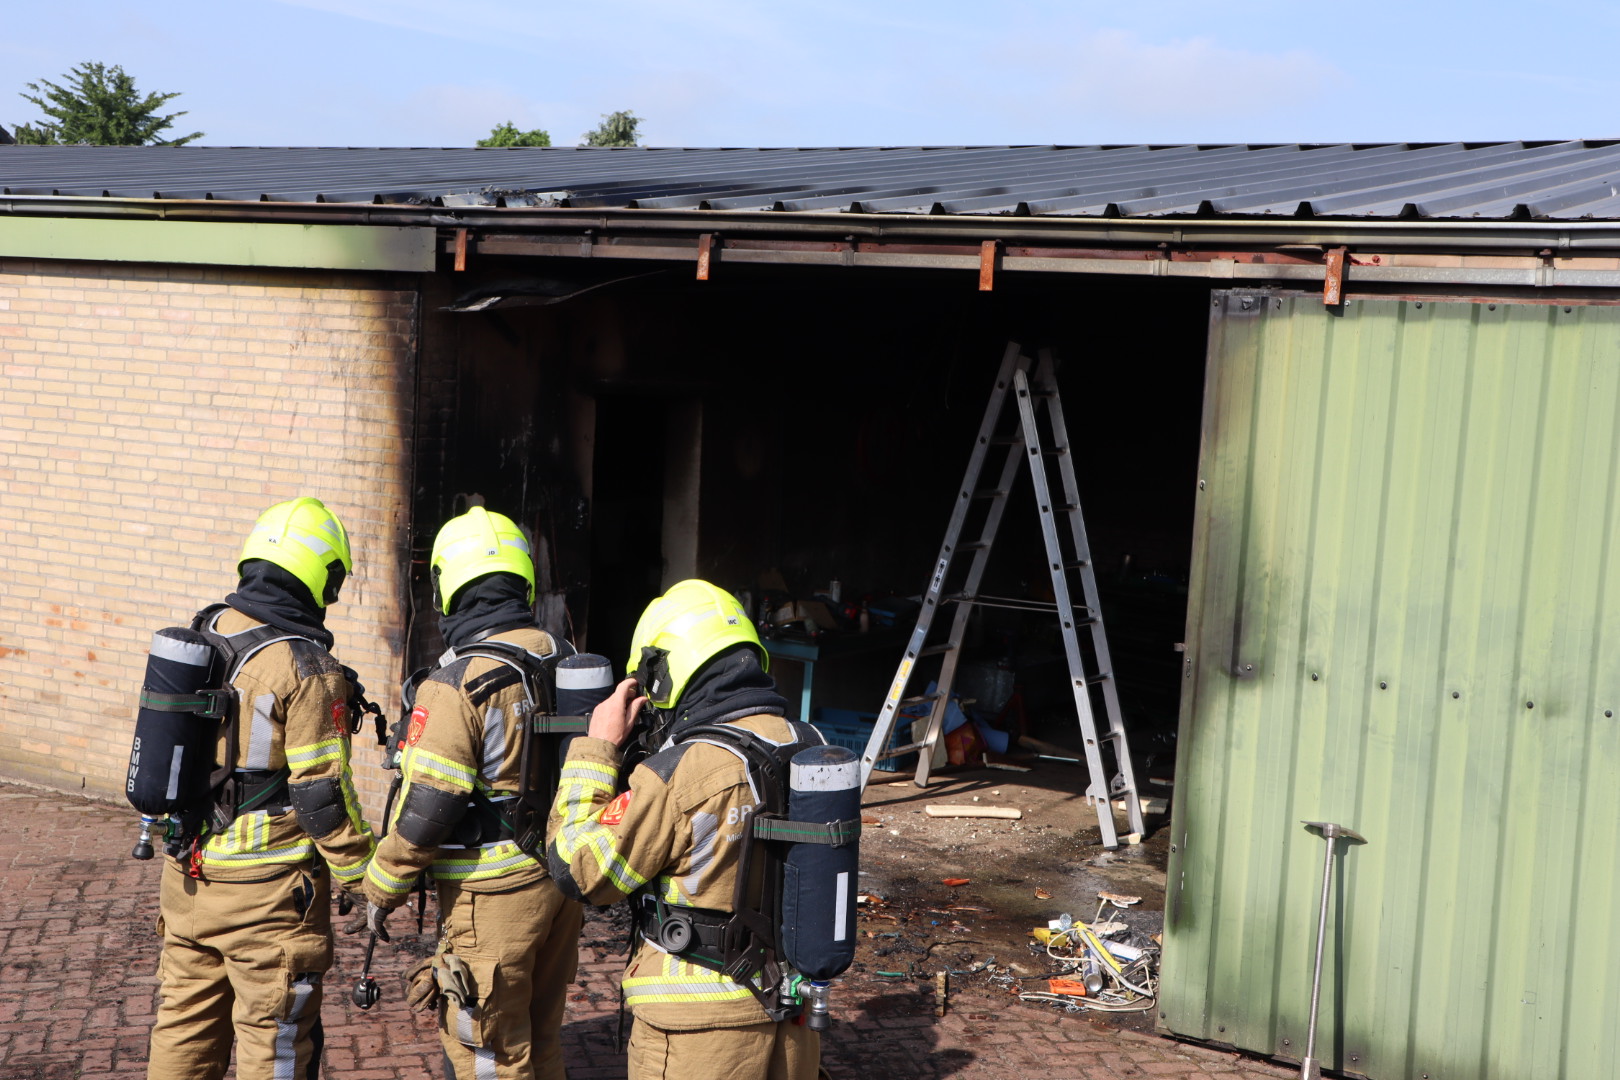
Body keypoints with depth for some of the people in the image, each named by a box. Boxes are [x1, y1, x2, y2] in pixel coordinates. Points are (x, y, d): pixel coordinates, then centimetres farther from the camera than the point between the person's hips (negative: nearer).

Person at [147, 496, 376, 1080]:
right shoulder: (306, 667, -18)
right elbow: (321, 793, -17)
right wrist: (365, 878, -8)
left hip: (188, 873, 7)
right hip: (268, 886, -7)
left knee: (184, 1028, 19)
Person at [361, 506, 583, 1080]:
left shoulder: (458, 684, -18)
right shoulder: (569, 663, 3)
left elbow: (423, 810, -18)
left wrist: (381, 887, -3)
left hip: (494, 896, -7)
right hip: (563, 881, 7)